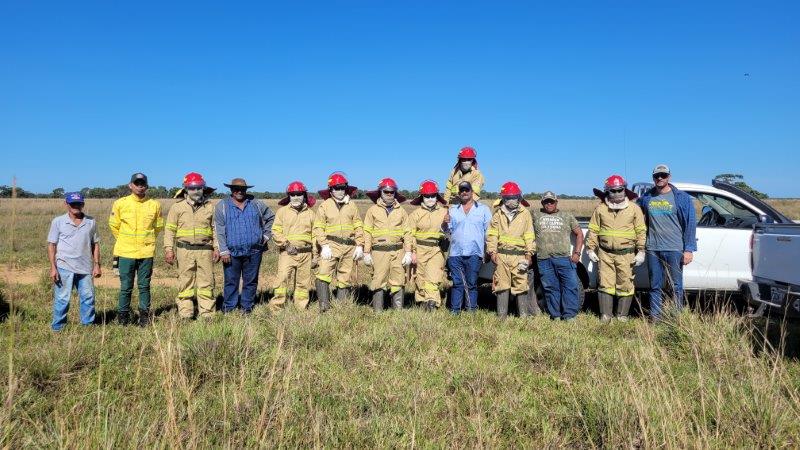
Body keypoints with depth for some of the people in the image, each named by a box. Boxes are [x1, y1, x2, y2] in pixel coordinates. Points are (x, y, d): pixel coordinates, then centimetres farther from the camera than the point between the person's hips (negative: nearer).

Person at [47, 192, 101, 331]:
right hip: (64, 268, -2)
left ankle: (88, 326, 16)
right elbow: (51, 245, 2)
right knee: (62, 299, 1)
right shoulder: (58, 222, 2)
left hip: (85, 268, 2)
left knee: (88, 298, 5)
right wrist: (53, 267, -6)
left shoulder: (91, 222, 9)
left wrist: (97, 265, 6)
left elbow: (95, 244, 13)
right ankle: (58, 328, 13)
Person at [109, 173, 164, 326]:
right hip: (126, 252, -1)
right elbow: (114, 225, 12)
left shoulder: (154, 205, 2)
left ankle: (144, 316, 19)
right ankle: (123, 317, 17)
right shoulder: (120, 203, 0)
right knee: (126, 287, 5)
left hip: (146, 252, 1)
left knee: (144, 286, 8)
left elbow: (158, 227, 15)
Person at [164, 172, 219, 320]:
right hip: (185, 250, -1)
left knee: (206, 283, 1)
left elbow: (216, 229, 12)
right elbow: (170, 229, 5)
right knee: (185, 283, 4)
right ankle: (185, 315, 11)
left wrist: (216, 248, 5)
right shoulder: (178, 207, 5)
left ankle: (207, 314, 7)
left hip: (205, 250, 1)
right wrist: (168, 249, -2)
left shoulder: (210, 207, 8)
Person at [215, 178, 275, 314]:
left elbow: (271, 217, 20)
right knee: (231, 281, 3)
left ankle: (247, 306, 19)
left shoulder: (257, 204, 9)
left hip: (254, 251, 2)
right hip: (232, 252, -1)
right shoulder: (222, 207, 4)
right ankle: (229, 307, 14)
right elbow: (219, 231, -1)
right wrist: (223, 251, -8)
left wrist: (266, 235, 10)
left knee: (251, 281, 7)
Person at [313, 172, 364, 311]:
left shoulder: (352, 206, 11)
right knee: (323, 273, -18)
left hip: (349, 247, 3)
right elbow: (318, 228, -1)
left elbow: (358, 227, 10)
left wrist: (359, 246, 2)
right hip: (331, 245, -2)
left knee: (345, 279, 6)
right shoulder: (324, 206, 4)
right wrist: (324, 245, -12)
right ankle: (324, 305, -13)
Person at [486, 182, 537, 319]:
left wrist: (529, 253, -1)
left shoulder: (525, 213, 9)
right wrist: (492, 252, -1)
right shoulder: (498, 214, 11)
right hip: (501, 255, 1)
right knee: (502, 285, 2)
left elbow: (529, 236, 7)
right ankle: (502, 315, 8)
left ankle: (523, 314, 10)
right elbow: (492, 234, 9)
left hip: (519, 256, -1)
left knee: (521, 285, 0)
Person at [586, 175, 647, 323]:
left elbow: (641, 231, 3)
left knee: (625, 286, 2)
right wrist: (591, 249, 5)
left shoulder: (634, 208, 4)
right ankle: (605, 315, 6)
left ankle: (622, 315, 13)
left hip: (626, 254, -1)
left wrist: (641, 251, -2)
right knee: (605, 284, 0)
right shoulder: (600, 208, 7)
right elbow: (593, 230, 10)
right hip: (605, 253, 1)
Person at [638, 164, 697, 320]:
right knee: (655, 286, 9)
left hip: (674, 249, -3)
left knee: (676, 286, 3)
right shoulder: (646, 197, 8)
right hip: (653, 249, 3)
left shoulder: (682, 197, 0)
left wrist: (689, 249, -8)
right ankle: (655, 318, 17)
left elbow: (690, 224, -2)